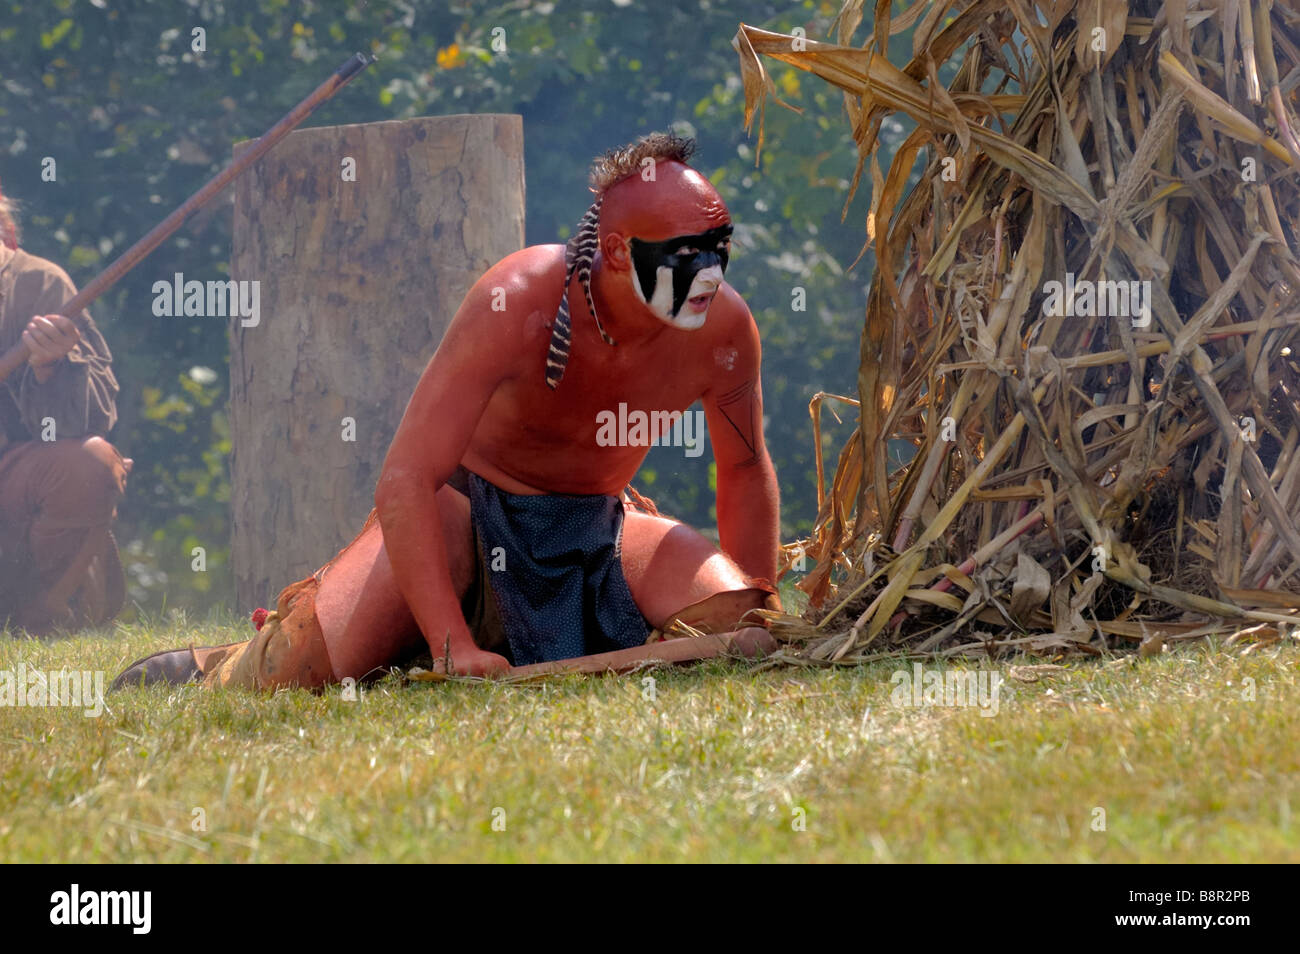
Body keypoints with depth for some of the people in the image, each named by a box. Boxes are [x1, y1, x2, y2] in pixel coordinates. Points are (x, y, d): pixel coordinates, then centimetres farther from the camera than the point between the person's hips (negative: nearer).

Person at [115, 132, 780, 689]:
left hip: (598, 527, 5)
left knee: (734, 623, -21)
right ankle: (204, 672, 16)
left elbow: (746, 470, 5)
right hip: (469, 509, -4)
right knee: (292, 680, -23)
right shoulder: (517, 301, -30)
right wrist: (454, 650, -38)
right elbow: (404, 480, -32)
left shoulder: (722, 327, -17)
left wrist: (763, 618, 0)